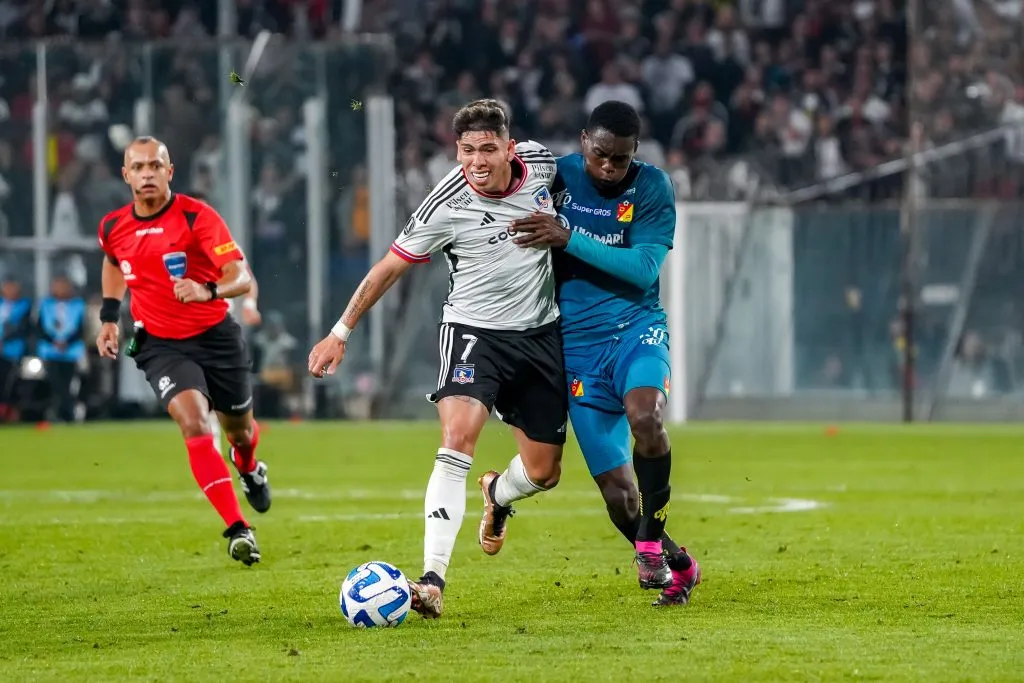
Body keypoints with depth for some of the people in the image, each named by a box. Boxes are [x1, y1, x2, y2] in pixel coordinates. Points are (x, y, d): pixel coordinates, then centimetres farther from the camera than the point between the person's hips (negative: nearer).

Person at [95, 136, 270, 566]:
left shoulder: (197, 217, -17)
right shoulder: (113, 228, -3)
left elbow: (241, 277, -26)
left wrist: (209, 290, -46)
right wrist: (109, 316, 16)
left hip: (215, 335, -1)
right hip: (161, 344, 1)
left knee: (238, 427, 18)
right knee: (194, 424, -24)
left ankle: (250, 470, 59)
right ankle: (238, 530, -24)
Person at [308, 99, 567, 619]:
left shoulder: (540, 162, -9)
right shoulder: (446, 207, -19)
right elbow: (391, 266, -7)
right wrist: (341, 332, -5)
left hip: (541, 334, 4)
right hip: (474, 330, -4)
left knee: (543, 472, 8)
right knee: (456, 440, -28)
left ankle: (498, 495, 47)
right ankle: (433, 581, -34)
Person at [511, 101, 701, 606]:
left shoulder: (651, 187, -6)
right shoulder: (556, 176, 1)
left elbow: (644, 268, -16)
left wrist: (568, 239, -21)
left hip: (636, 325, -2)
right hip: (576, 342, 2)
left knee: (644, 416, -35)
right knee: (616, 489, -2)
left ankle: (651, 543, -18)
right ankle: (677, 566, 22)